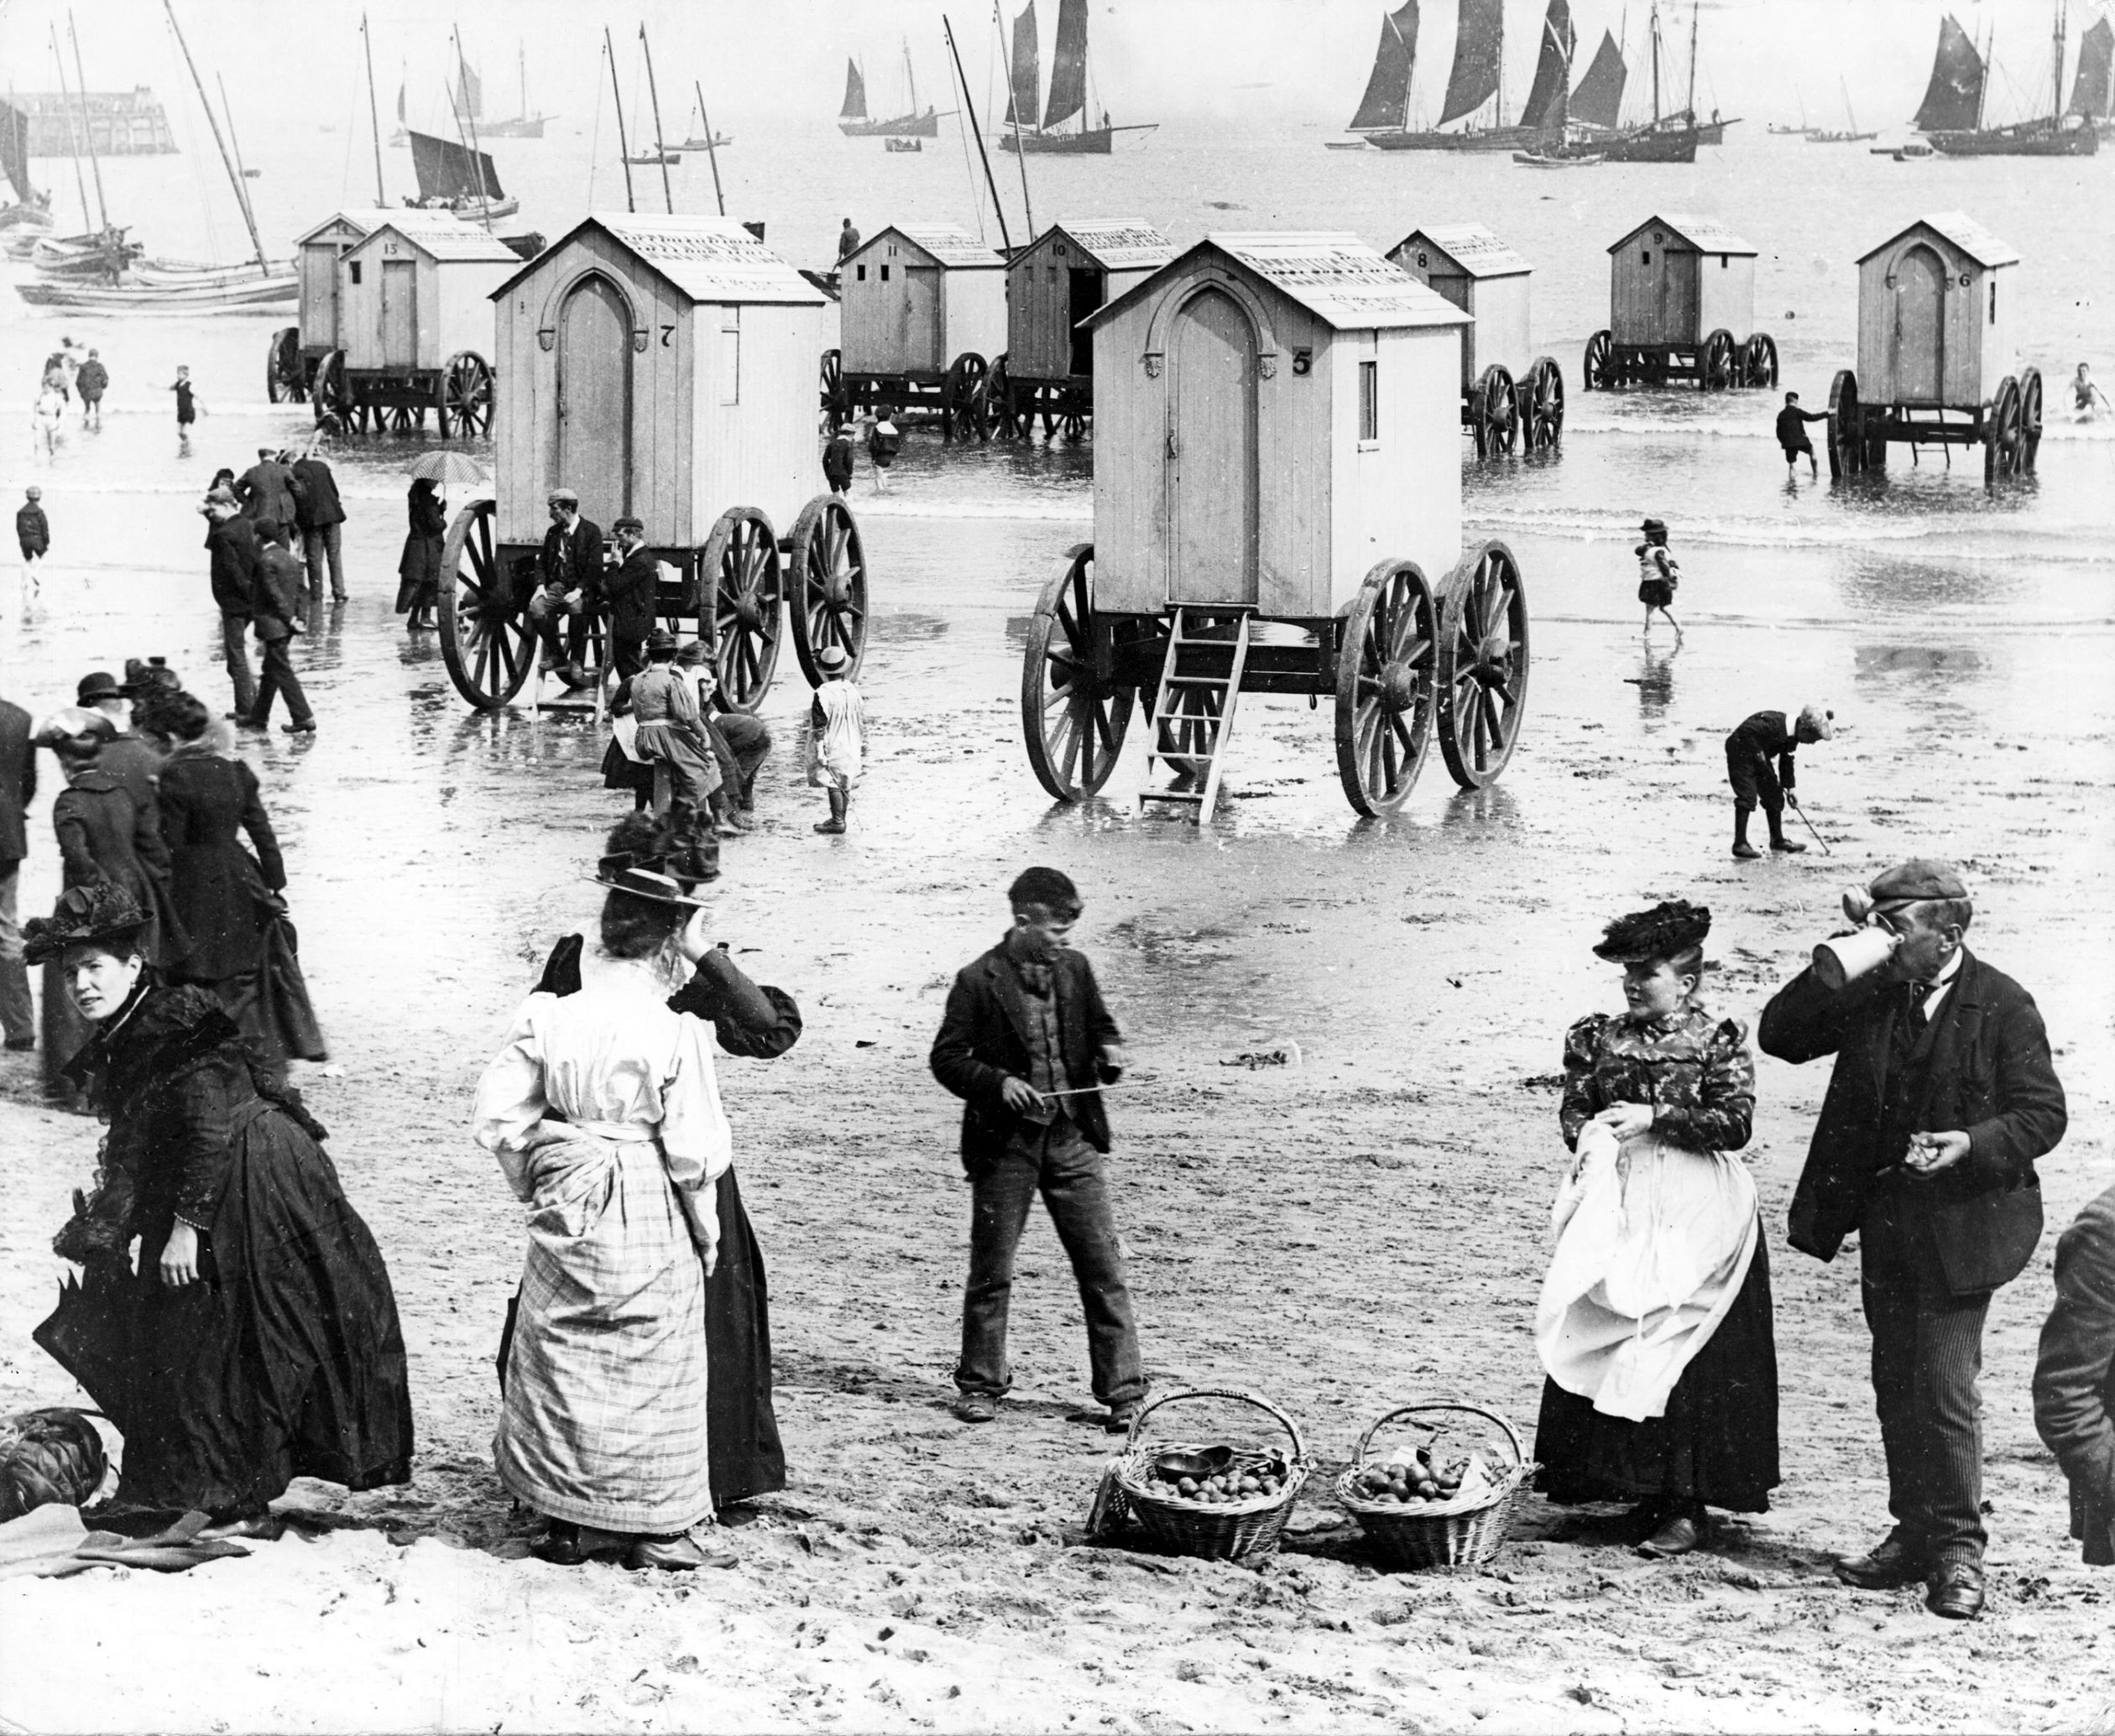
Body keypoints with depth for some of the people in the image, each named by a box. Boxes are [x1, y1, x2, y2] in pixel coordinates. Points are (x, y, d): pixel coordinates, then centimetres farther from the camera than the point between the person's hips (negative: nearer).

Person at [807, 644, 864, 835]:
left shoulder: (823, 694, -17)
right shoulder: (853, 691, 3)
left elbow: (819, 726, -17)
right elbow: (862, 724, 10)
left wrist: (820, 750, -15)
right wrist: (863, 751, 19)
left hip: (832, 748, -7)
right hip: (851, 750, 7)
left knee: (833, 785, -4)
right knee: (845, 785, 15)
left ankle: (838, 821, -4)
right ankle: (839, 818, 26)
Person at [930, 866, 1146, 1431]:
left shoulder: (1074, 968, 6)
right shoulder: (978, 981, -7)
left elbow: (1099, 1024, 20)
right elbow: (947, 1058, -5)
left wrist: (1110, 1049, -2)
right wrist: (997, 1082, -20)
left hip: (1074, 1140, 3)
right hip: (1005, 1145, -3)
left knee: (1104, 1268, 0)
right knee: (991, 1272, 7)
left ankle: (1124, 1393, 4)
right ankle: (981, 1384, 22)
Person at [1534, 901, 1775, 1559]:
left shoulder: (1718, 1041, -1)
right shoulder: (1599, 1037, 10)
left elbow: (1735, 1122, -10)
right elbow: (1573, 1108, 11)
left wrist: (1654, 1120, -17)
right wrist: (1590, 1134, -12)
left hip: (1694, 1214, -4)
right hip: (1616, 1209, 4)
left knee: (1686, 1352, -7)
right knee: (1610, 1347, 1)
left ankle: (1687, 1504, -4)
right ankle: (1641, 1488, 9)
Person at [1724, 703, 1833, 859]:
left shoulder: (1792, 736, 0)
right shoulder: (1775, 723, -30)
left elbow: (1786, 762, 11)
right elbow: (1746, 730, -34)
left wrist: (1789, 788, 8)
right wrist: (1757, 752, -28)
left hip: (1759, 758, 10)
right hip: (1741, 753, -10)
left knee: (1774, 795, 10)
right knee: (1747, 797, -17)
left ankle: (1777, 840, 21)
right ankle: (1740, 844, -16)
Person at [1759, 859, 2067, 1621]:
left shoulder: (2002, 1005, -8)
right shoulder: (1874, 995, 4)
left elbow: (2043, 1115, -7)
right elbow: (1780, 1036, 0)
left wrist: (1973, 1145, -24)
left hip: (1961, 1223, -5)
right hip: (1884, 1219, 6)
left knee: (1945, 1387, -9)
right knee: (1896, 1385, 12)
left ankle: (1958, 1548, 3)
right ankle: (1914, 1533, 24)